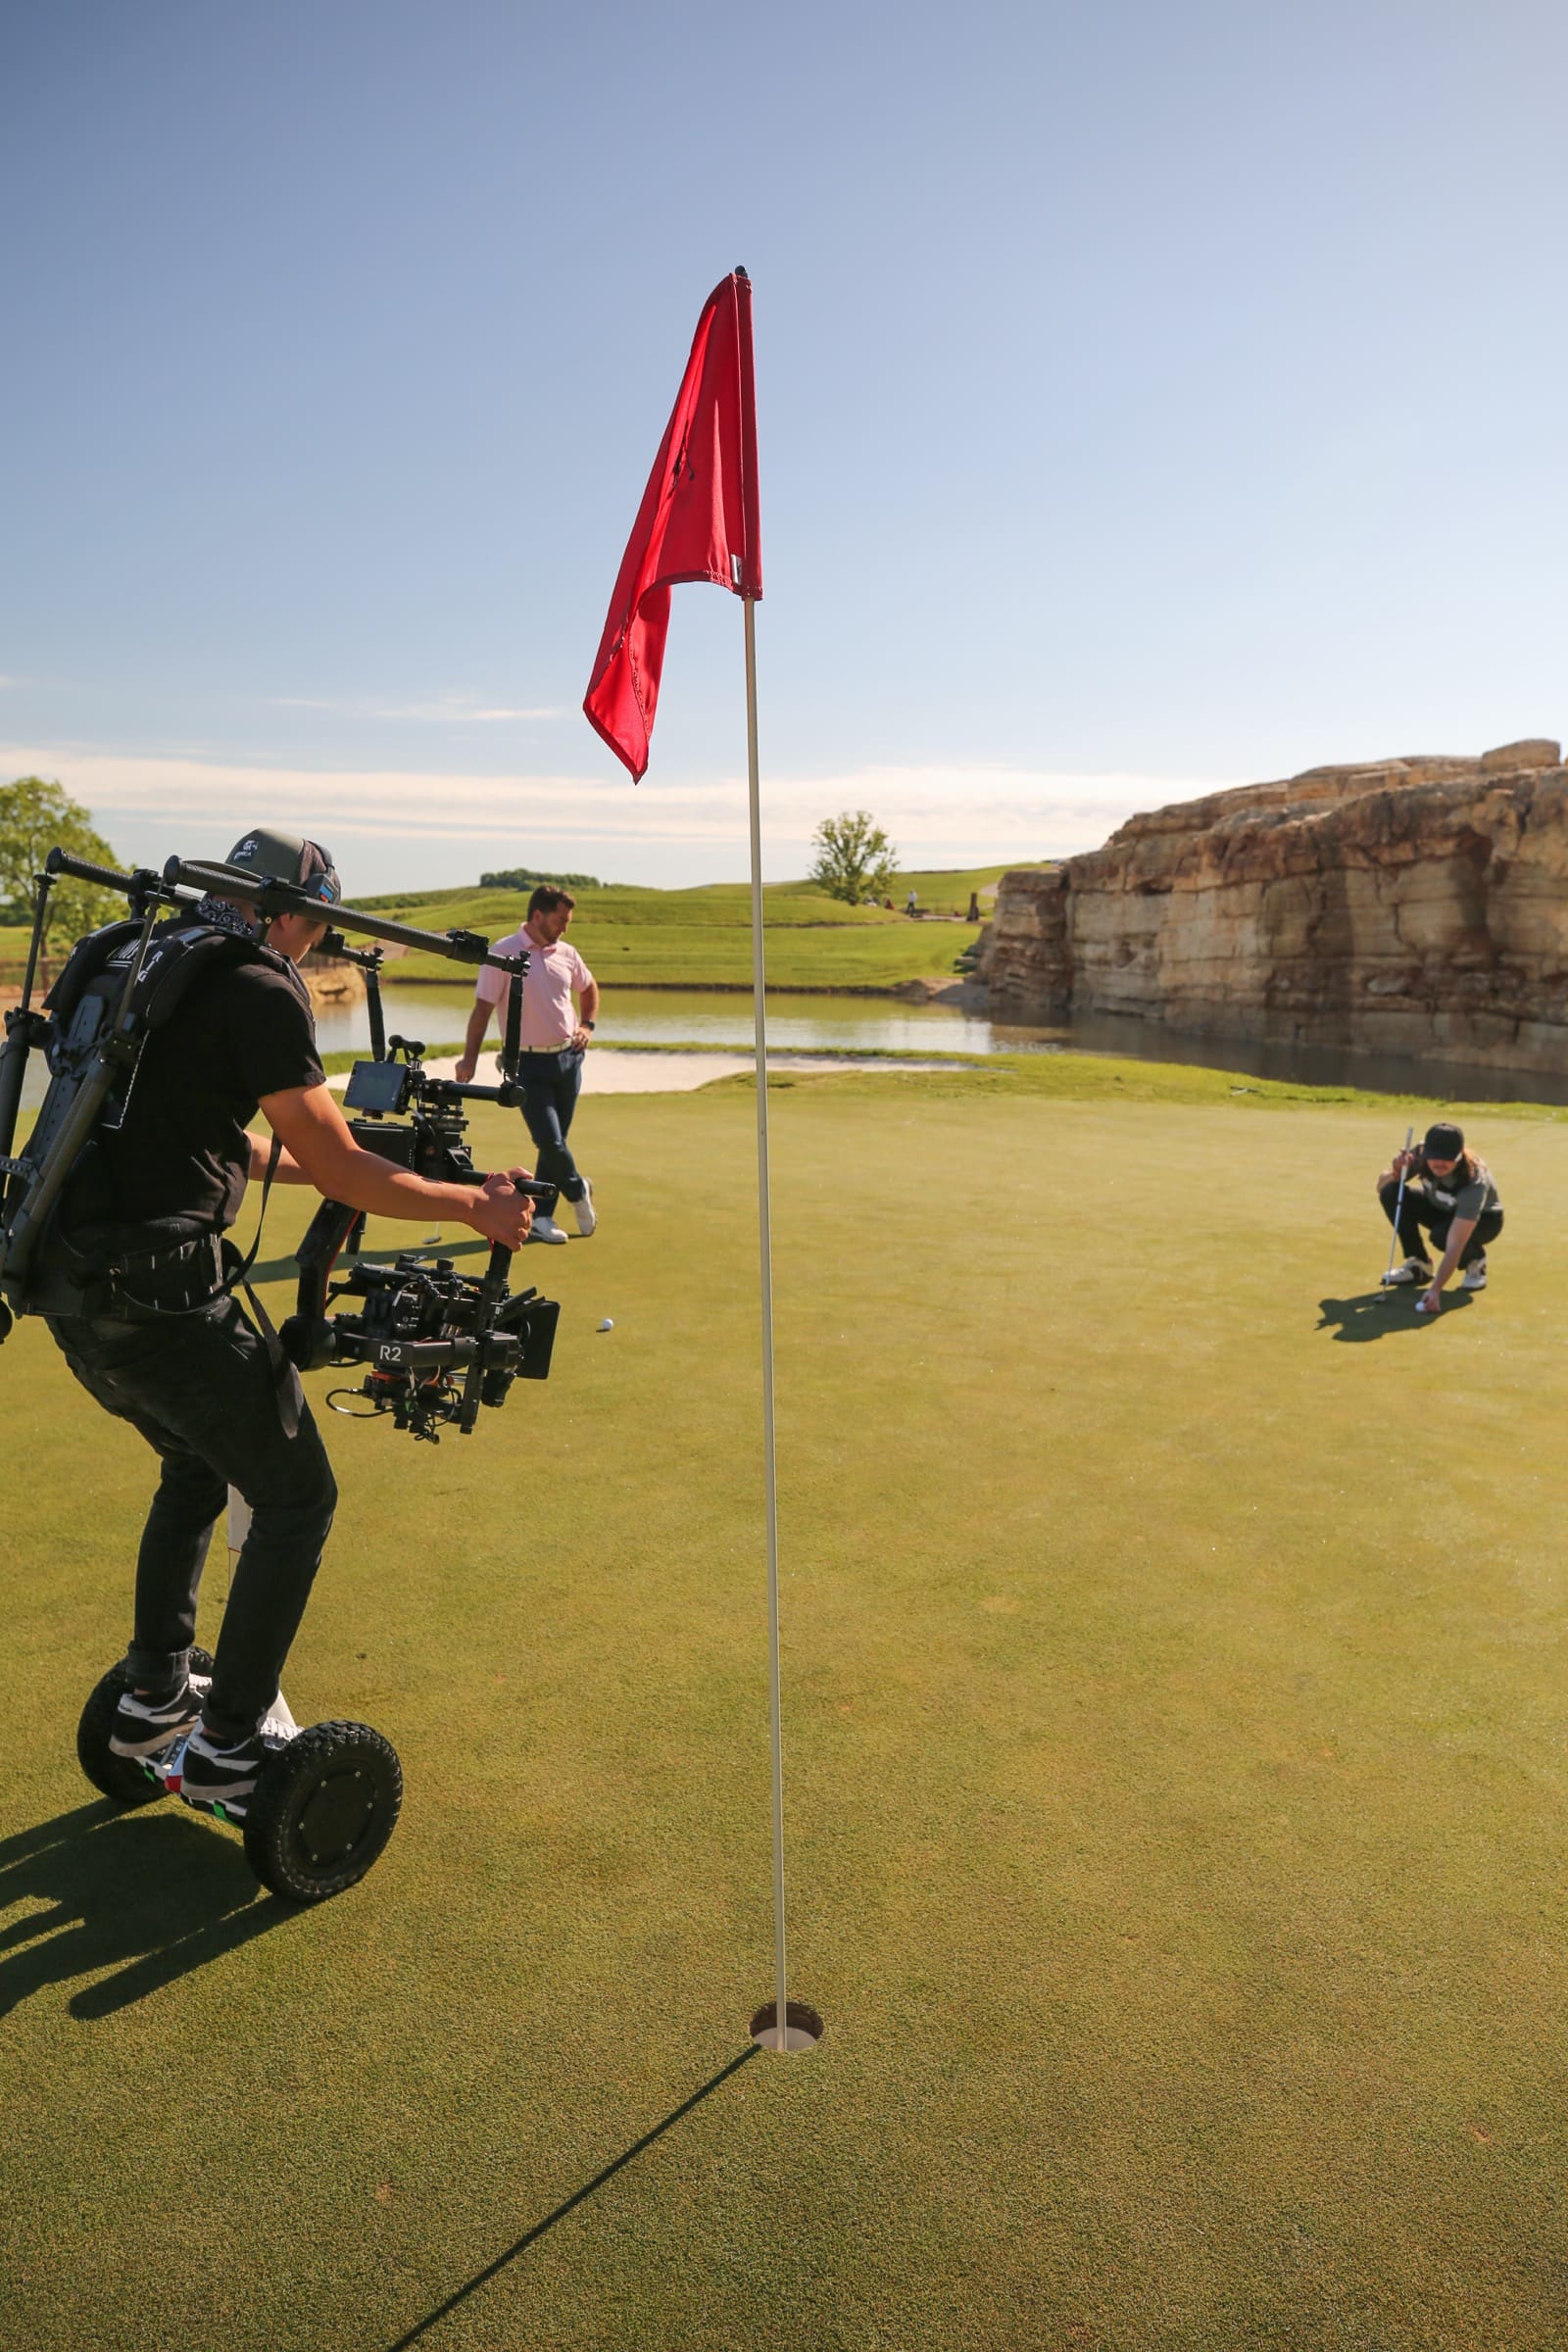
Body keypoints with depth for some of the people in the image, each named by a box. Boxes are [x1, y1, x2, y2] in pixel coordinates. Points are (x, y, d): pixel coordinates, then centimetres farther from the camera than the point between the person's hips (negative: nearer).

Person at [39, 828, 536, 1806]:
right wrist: (474, 1205, 2)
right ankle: (225, 1743, 14)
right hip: (159, 1293, -9)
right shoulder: (261, 990, -10)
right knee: (297, 1498, 5)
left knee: (197, 1469, 29)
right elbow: (339, 1168, -10)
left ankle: (153, 1696, 37)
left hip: (71, 1283, 10)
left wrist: (313, 1161, 39)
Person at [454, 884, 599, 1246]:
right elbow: (483, 1006, -9)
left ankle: (539, 1216, 17)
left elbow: (589, 988, 26)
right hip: (529, 1063, -5)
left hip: (568, 1057, 5)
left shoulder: (566, 953, 7)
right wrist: (470, 1057, -14)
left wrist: (587, 1025, 11)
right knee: (549, 1141, -11)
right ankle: (578, 1190, 17)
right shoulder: (503, 952, -8)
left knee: (554, 1141, 7)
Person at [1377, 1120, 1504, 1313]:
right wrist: (1396, 1172, -38)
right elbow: (1382, 1186, -14)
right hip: (1441, 1210, 5)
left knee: (1442, 1235, -38)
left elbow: (1455, 1244, -45)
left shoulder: (1474, 1180, -39)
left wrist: (1435, 1289, -52)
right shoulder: (1420, 1156, -26)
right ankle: (1419, 1264, -5)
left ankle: (1475, 1261, -1)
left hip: (1482, 1218, -5)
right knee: (1391, 1192, -23)